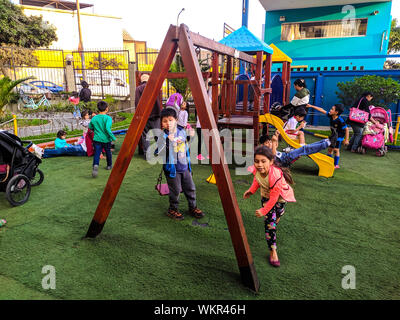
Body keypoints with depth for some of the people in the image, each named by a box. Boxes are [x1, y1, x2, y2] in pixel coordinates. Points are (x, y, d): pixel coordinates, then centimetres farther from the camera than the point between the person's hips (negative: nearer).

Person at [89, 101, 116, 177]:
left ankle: (95, 165, -30)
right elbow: (107, 129, -23)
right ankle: (109, 165, 36)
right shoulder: (108, 118, -11)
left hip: (97, 139, 2)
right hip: (106, 139, -1)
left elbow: (90, 127, 15)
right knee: (108, 153, 20)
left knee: (96, 154, -3)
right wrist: (113, 138, -18)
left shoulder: (94, 118, 2)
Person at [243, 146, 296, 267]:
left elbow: (273, 198, -31)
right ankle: (273, 251, 0)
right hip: (266, 196, 3)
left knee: (276, 216, 17)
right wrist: (251, 191, -3)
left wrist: (264, 211, -23)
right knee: (269, 221, -6)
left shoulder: (275, 176, -41)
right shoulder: (258, 170, -23)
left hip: (280, 197, -3)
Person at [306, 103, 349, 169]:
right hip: (333, 136, 7)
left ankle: (336, 164, 11)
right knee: (330, 149, 11)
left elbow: (346, 129, -21)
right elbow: (322, 110, -3)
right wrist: (311, 106, -1)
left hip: (339, 137, -7)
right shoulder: (330, 116, -9)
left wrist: (346, 140, -20)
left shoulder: (340, 120, -28)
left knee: (336, 150, -2)